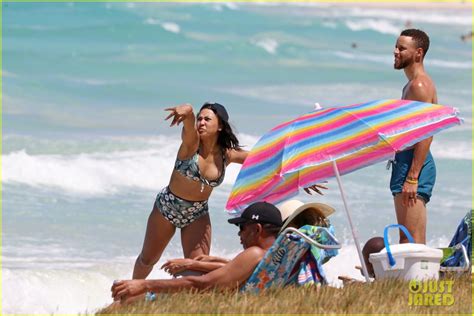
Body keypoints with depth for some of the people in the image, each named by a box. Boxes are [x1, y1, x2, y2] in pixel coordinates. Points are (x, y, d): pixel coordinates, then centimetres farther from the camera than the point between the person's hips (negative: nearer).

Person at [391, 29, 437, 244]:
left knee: (412, 240, -14)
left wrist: (412, 178, -25)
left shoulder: (420, 85, -13)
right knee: (406, 240, 12)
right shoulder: (412, 85, 20)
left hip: (414, 164, -11)